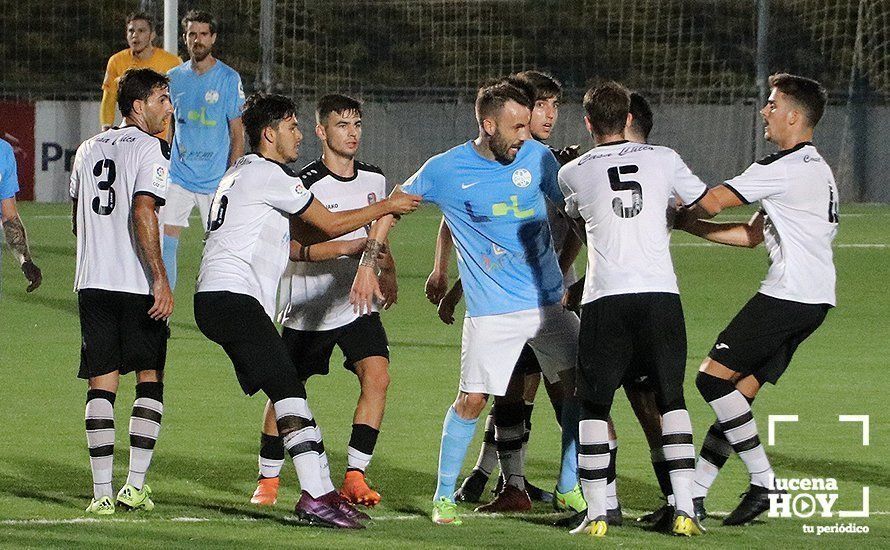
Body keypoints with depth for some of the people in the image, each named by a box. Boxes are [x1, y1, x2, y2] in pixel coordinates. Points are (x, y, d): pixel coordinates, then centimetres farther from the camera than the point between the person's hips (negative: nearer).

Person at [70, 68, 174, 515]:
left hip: (91, 280, 5)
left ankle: (102, 491, -3)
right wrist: (160, 279, -19)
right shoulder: (150, 148, -7)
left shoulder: (88, 149, 15)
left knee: (101, 384, 4)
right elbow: (143, 213, -18)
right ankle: (135, 485, -1)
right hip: (136, 284, -5)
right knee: (150, 379, 6)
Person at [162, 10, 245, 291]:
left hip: (216, 181, -3)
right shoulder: (175, 77, 8)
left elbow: (238, 135, -4)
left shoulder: (228, 79, -4)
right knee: (164, 243, -6)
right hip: (178, 178, 3)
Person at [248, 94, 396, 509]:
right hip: (305, 308, -4)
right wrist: (344, 248, -30)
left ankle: (354, 476, -12)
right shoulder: (306, 184, -14)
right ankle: (268, 479, 21)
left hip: (356, 303, 4)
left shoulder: (374, 179, 5)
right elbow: (291, 246, -20)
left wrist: (387, 269, 5)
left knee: (377, 376, -16)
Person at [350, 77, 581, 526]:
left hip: (548, 299, 3)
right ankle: (444, 495, 9)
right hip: (491, 310, -3)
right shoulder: (446, 170, -7)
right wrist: (368, 265, 2)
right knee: (472, 399, -8)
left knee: (577, 386, -3)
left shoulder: (536, 157, 0)